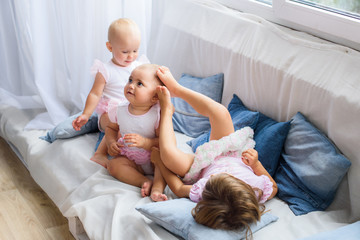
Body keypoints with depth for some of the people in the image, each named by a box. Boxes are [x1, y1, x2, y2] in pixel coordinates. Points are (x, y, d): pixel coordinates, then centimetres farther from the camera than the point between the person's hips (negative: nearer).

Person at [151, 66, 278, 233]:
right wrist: (256, 163, -27)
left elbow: (179, 188, -22)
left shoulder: (200, 193, -45)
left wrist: (158, 162, -11)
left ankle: (167, 109, 2)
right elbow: (274, 187, -15)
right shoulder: (260, 189, -41)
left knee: (168, 153, -31)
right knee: (219, 112, -16)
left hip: (203, 167, -3)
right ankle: (176, 89, 6)